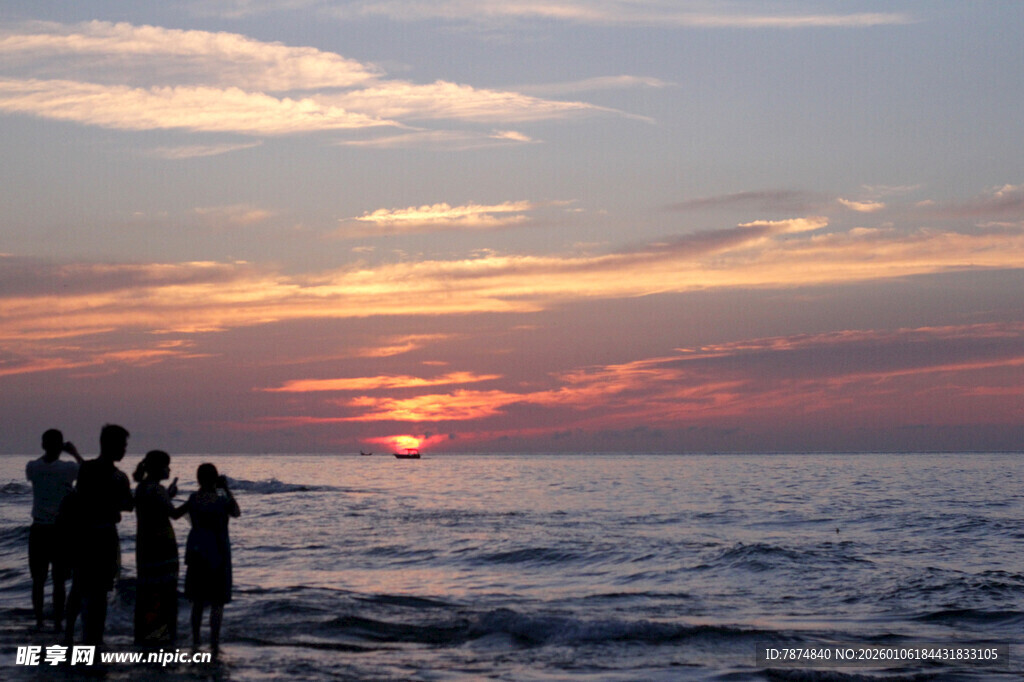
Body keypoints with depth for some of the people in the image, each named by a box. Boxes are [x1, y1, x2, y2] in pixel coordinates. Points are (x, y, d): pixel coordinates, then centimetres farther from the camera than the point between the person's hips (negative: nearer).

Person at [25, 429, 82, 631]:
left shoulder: (33, 467, -4)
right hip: (61, 529, -2)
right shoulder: (68, 468, -11)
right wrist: (75, 454, 19)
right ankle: (57, 623, 4)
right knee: (59, 581, 3)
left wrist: (48, 453, 25)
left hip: (39, 529, 2)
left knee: (38, 580, 12)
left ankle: (39, 621, 15)